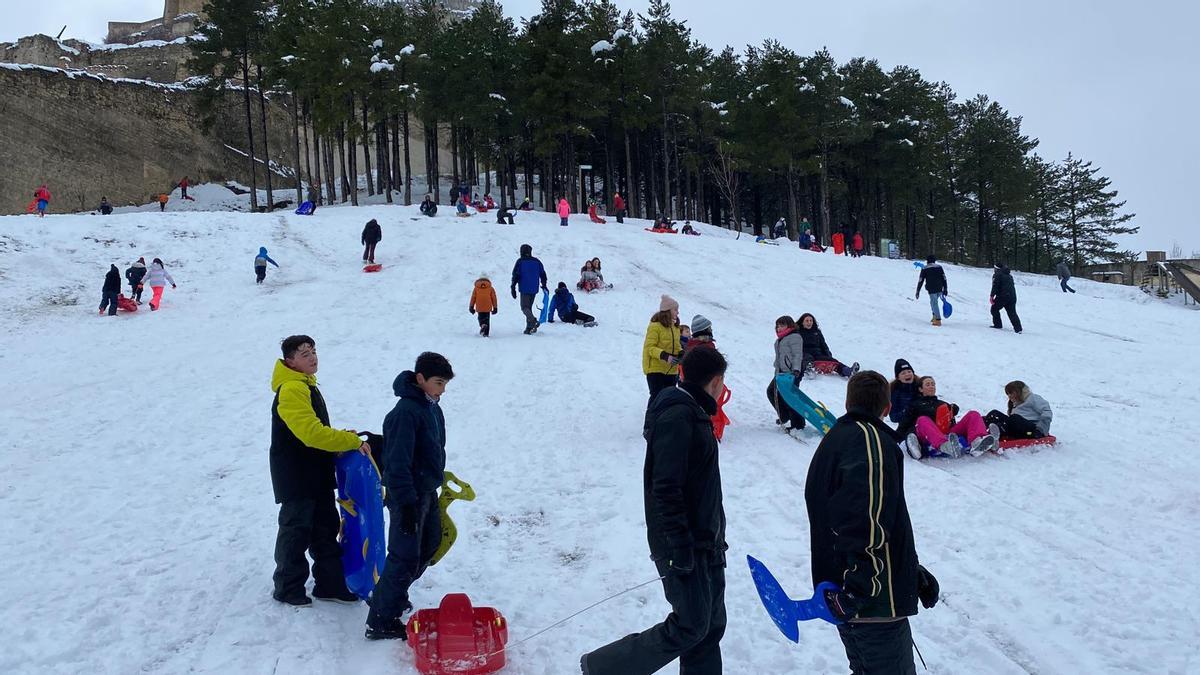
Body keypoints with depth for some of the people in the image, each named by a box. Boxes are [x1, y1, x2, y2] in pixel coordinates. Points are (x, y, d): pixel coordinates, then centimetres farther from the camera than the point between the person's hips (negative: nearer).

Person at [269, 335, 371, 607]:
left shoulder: (306, 386, 12)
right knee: (295, 533, 4)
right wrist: (353, 441, -24)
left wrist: (343, 438, 3)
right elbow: (311, 433, -29)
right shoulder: (291, 390, -21)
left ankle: (330, 584, 24)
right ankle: (287, 589, 19)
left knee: (326, 530, 14)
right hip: (296, 478, -10)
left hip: (317, 475, 10)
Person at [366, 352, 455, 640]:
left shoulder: (432, 407, 7)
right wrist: (406, 504, -25)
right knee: (405, 557, -5)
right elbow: (397, 462, -25)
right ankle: (380, 621, 7)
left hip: (428, 492, 10)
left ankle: (393, 594, 38)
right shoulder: (406, 412, -23)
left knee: (430, 545, 21)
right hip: (409, 495, -10)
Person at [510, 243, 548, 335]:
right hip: (534, 289, 5)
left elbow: (515, 275, -6)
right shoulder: (537, 261, 9)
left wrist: (513, 288, -1)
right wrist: (544, 286, 23)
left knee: (524, 307, -4)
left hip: (524, 288, -5)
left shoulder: (520, 261, -4)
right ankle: (529, 327, 9)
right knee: (529, 307, 15)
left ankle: (533, 320, -30)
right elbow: (543, 274, 13)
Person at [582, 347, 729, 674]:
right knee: (690, 626, -5)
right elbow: (666, 489, -23)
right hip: (684, 545, -10)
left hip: (705, 541, 10)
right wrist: (681, 548, -24)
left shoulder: (693, 414, 14)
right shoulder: (676, 418, -18)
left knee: (711, 624, 11)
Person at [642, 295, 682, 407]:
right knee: (657, 396, -9)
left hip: (671, 370, 8)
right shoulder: (655, 326, -13)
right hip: (655, 368, -7)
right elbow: (650, 347, -16)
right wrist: (665, 356, -29)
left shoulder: (675, 327, 12)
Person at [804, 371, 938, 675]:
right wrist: (857, 591, -24)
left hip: (847, 601, 9)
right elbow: (867, 524, -27)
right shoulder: (872, 440, -15)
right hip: (875, 601, -9)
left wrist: (913, 572, 19)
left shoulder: (831, 441, 16)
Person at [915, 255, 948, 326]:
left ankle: (938, 320, -9)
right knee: (934, 301, 24)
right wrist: (945, 289, 10)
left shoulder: (924, 269, 1)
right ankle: (935, 316, 18)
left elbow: (920, 281, 0)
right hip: (940, 289, 4)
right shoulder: (939, 267, 9)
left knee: (934, 303, -2)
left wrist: (917, 291, 5)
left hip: (932, 290, -4)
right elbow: (944, 279, 7)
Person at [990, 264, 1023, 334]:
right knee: (1012, 312, 7)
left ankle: (998, 325, 11)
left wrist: (992, 296, -15)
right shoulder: (1009, 275, 23)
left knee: (994, 309, 13)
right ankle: (1018, 328, -5)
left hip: (1002, 296, -7)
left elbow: (995, 285, -13)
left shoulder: (997, 274, -2)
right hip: (1012, 296, 7)